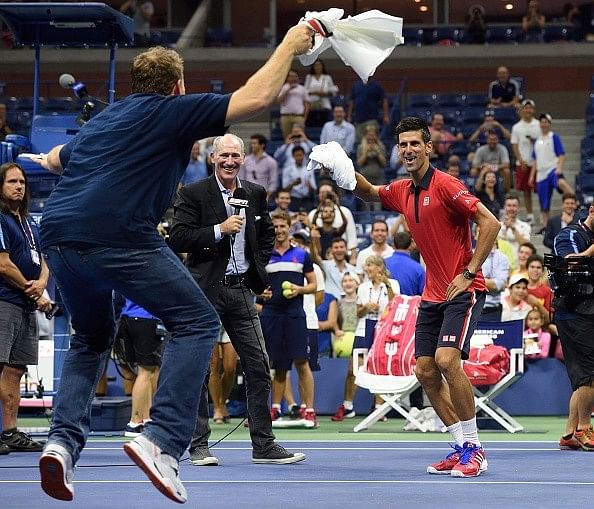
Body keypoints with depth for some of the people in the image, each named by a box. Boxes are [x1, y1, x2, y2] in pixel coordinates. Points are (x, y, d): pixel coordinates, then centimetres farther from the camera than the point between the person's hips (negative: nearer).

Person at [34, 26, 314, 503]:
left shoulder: (104, 117, 27)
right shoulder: (173, 111, 7)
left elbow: (57, 158, 47)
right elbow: (255, 98, 1)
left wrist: (46, 160, 71)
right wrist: (289, 45, 14)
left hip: (57, 233, 7)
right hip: (118, 235, -7)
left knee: (92, 338, 26)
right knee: (197, 323, 2)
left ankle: (64, 440, 5)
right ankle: (162, 439, -15)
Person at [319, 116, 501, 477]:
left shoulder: (445, 186, -14)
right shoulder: (401, 192, 10)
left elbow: (490, 223, -18)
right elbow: (370, 192, 31)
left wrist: (468, 273, -19)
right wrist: (348, 175, 8)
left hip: (464, 290, -8)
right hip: (433, 294, 8)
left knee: (447, 360, -23)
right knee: (425, 371, 2)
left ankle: (474, 448, -13)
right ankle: (462, 447, 11)